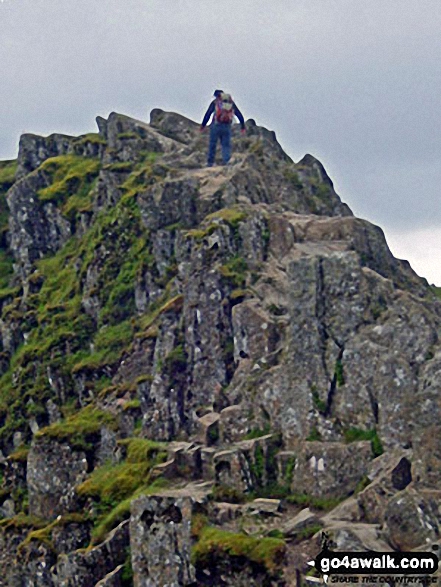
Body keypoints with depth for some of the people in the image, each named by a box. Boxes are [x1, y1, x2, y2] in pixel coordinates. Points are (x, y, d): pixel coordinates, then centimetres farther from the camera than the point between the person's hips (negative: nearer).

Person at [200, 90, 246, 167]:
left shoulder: (215, 102, 5)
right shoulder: (231, 102, 15)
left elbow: (208, 114, -2)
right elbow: (239, 115, 16)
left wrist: (203, 125, 1)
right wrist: (243, 126, 20)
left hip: (216, 126, -2)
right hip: (227, 127, 2)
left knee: (212, 144, 6)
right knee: (226, 145, 5)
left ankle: (210, 163, 8)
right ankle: (227, 161, -14)